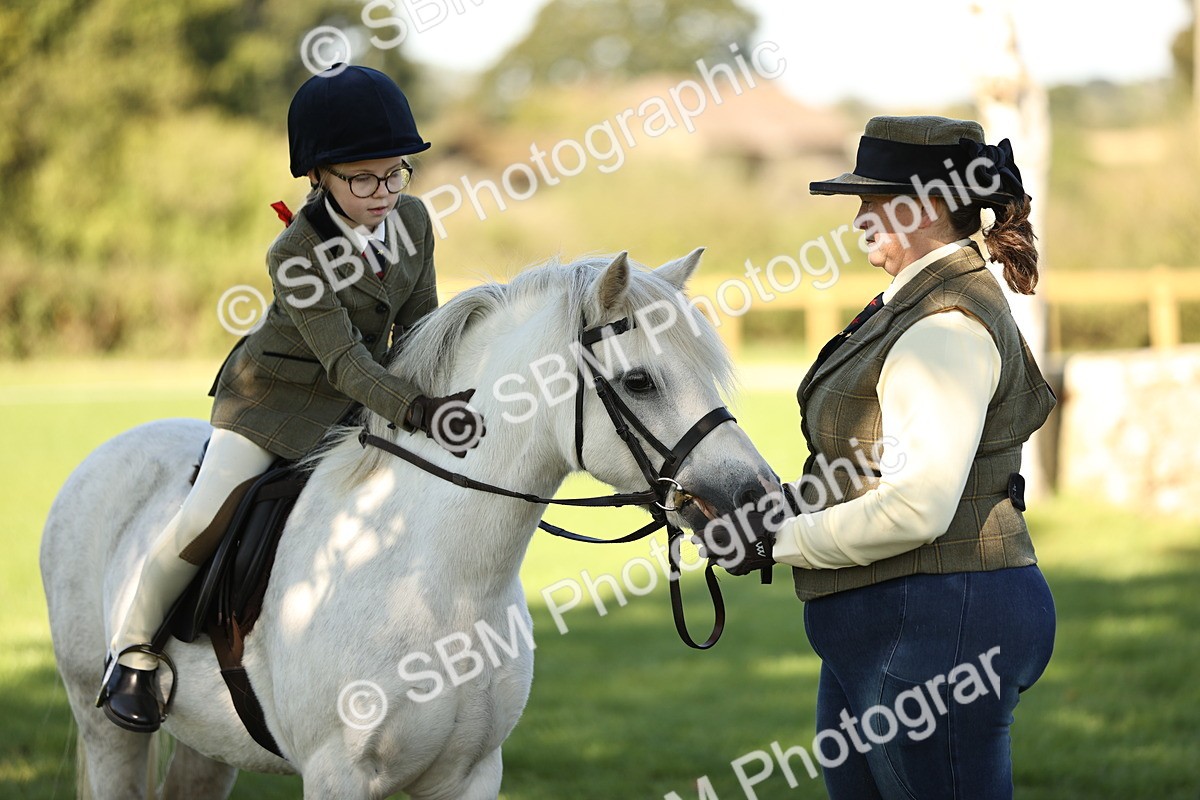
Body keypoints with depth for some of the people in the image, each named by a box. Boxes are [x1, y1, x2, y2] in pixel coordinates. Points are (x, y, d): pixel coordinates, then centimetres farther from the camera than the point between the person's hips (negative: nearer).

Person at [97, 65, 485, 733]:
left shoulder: (413, 219, -9)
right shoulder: (295, 257, -26)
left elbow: (420, 322, 4)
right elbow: (343, 359, -31)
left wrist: (441, 396, -4)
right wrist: (414, 410, -42)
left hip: (368, 391, 6)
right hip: (278, 393, -6)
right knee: (207, 516, -16)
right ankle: (135, 647, 3)